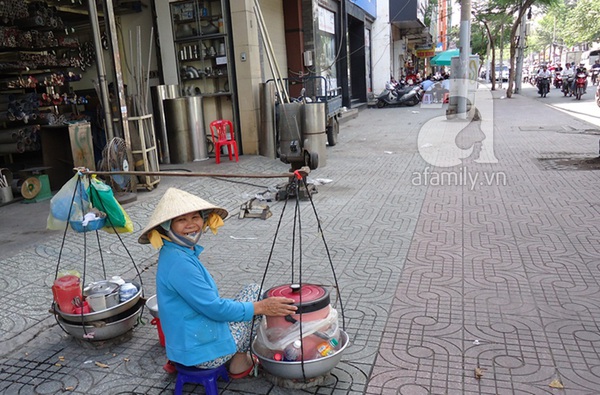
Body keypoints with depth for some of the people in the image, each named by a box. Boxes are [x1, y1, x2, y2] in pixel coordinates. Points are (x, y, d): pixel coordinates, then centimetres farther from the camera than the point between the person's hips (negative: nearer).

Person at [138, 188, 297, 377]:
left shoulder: (185, 252, 5)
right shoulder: (179, 262, -25)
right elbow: (214, 308, -23)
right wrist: (262, 307, -17)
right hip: (204, 351, -8)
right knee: (256, 292, -1)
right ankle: (239, 362, 11)